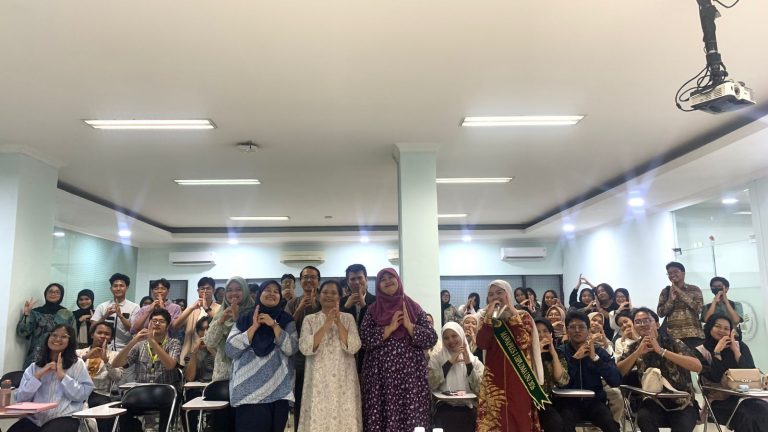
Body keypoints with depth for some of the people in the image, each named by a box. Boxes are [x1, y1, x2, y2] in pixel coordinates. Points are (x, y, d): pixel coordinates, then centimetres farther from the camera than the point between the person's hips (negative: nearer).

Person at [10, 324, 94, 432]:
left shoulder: (77, 364, 7)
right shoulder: (34, 366, 15)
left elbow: (83, 395, -3)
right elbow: (20, 399, 5)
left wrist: (62, 375, -8)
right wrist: (38, 375, -5)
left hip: (64, 418, -3)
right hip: (34, 418, 3)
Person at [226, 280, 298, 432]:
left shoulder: (286, 320, 8)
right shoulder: (244, 318, 6)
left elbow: (291, 350, -5)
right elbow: (230, 350, -5)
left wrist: (274, 325, -12)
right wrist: (254, 327, -10)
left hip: (278, 391, 1)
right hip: (248, 392, -1)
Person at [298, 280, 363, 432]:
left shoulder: (348, 318, 6)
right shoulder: (310, 319, 4)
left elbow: (353, 347, -7)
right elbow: (305, 348, -10)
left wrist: (338, 322, -14)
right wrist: (326, 325, -16)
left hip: (343, 380, 1)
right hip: (319, 380, 0)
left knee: (344, 418, 1)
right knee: (318, 418, 0)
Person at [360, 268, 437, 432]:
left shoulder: (414, 308, 7)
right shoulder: (372, 310, 7)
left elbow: (432, 339, 0)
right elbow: (364, 339, -7)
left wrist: (409, 325, -11)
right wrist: (390, 327, -10)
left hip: (410, 373, 0)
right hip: (381, 375, 0)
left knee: (412, 418, -3)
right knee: (382, 418, -2)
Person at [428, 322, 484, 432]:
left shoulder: (474, 360, 10)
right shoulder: (435, 358, 8)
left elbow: (480, 390, -2)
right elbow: (431, 385, -7)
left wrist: (469, 364, -11)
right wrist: (449, 362, -10)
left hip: (468, 410, 1)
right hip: (444, 409, -1)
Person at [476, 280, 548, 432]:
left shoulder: (523, 316, 2)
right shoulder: (486, 318, 7)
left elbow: (524, 343, -15)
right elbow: (481, 344, -9)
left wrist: (512, 316, -12)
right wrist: (489, 316, -11)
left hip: (519, 376, -1)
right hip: (495, 377, 1)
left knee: (520, 419, 1)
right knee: (493, 418, 0)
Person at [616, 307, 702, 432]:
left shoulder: (673, 342, -4)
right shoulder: (635, 348, 5)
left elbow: (697, 366, -21)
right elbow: (618, 372, -6)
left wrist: (661, 351, -26)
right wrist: (638, 352, -18)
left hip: (682, 404, -2)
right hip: (653, 403, 2)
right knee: (643, 417, -29)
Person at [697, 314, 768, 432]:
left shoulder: (740, 346, 9)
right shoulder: (701, 351, -1)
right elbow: (713, 379, -12)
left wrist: (735, 350, -7)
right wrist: (717, 352, -14)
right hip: (719, 402, -3)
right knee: (748, 417, -29)